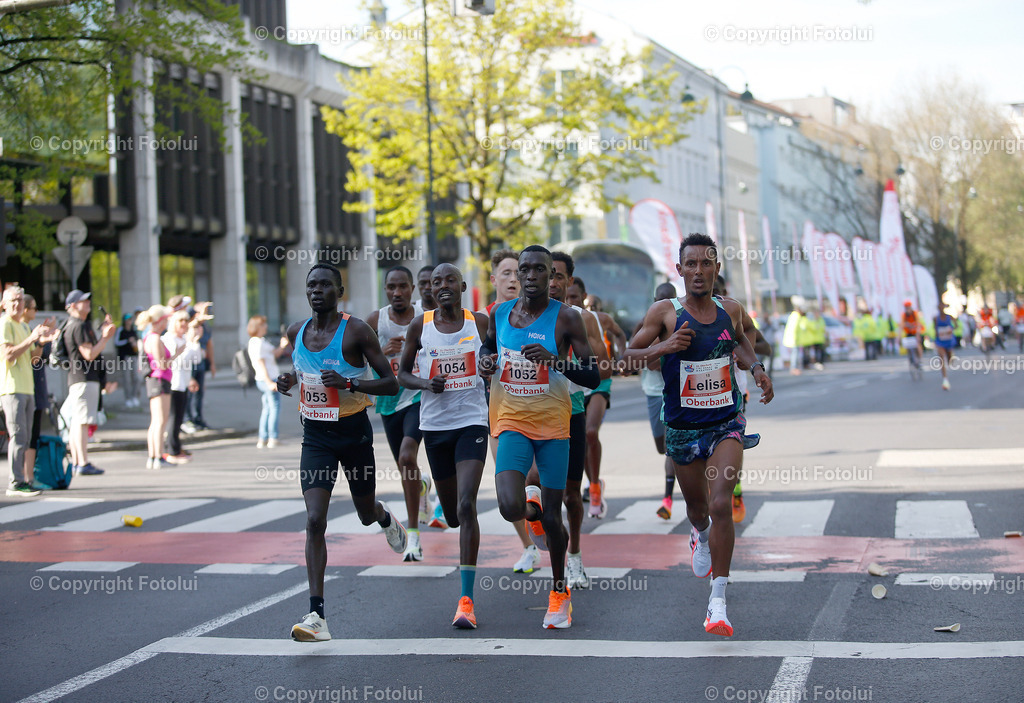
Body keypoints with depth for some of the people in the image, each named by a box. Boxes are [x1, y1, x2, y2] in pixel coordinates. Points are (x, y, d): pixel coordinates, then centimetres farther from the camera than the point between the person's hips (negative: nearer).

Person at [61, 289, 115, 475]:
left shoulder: (71, 326, 21)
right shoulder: (79, 326, -13)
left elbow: (93, 349, 24)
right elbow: (89, 354, -19)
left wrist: (103, 333, 19)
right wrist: (105, 337, -12)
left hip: (77, 378, 11)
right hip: (84, 378, -11)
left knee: (75, 421, 12)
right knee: (82, 421, -12)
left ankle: (75, 463, 18)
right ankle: (83, 464, -15)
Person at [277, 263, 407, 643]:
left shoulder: (356, 330, -13)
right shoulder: (297, 332, 2)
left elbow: (390, 383, -12)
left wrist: (348, 383, -27)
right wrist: (288, 381, 0)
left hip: (354, 432, -2)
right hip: (315, 436, 2)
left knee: (366, 514, 17)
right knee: (315, 521, -13)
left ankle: (384, 518, 59)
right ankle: (316, 615, -15)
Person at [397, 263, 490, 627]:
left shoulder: (480, 322, 0)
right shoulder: (420, 326, 0)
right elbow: (402, 373, 9)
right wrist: (425, 383, -12)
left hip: (472, 422, -2)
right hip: (435, 424, 2)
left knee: (466, 506, -16)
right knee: (451, 512, 12)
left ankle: (467, 599, -15)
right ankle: (466, 551, 51)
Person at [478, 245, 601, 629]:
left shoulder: (566, 318, -7)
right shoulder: (499, 313, 4)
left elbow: (594, 377, -8)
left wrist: (554, 360, -24)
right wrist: (485, 363, 1)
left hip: (553, 424, -2)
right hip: (512, 421, 2)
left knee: (551, 518, 4)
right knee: (510, 508, -19)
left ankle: (560, 590, 29)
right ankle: (531, 501, 20)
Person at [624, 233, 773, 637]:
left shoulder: (731, 311, 0)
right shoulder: (665, 313, -8)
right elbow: (627, 357, -5)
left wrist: (756, 367, 5)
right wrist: (662, 347, -22)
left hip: (726, 425, 0)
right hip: (682, 428, 0)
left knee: (721, 504, -18)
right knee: (696, 506, 18)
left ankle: (717, 603, -14)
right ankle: (702, 536, 58)